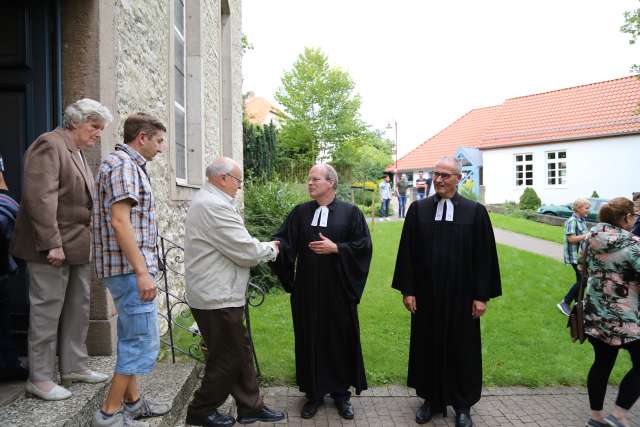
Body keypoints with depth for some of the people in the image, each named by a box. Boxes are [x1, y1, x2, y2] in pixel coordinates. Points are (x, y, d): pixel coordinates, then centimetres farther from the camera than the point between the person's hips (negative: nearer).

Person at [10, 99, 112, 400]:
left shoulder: (78, 152, 18)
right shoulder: (49, 144, -11)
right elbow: (39, 197, -19)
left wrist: (90, 240, 13)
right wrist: (52, 243, -22)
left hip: (78, 247, 9)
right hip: (53, 247, -9)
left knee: (78, 309, 14)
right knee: (47, 310, 0)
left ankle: (74, 367, 27)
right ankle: (40, 379, 13)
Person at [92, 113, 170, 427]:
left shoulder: (131, 166, 17)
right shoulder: (123, 165, -14)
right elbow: (120, 222, -22)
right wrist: (142, 271, -23)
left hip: (129, 269, 11)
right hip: (130, 269, -11)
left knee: (132, 339, 17)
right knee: (144, 342, -5)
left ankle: (132, 401, 28)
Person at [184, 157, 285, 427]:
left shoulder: (207, 201, 14)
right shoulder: (215, 206, -22)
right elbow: (247, 252, -21)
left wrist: (261, 248, 9)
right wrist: (271, 249, -3)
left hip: (218, 294, 11)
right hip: (217, 298, -11)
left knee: (240, 351, 17)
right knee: (227, 357, 5)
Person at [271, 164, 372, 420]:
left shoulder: (351, 213, -2)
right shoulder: (300, 213, 5)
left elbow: (363, 245, -6)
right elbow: (284, 240, -4)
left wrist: (335, 248, -16)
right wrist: (276, 244, -26)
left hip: (338, 289, -2)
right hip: (307, 288, 2)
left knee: (340, 339, 8)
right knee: (310, 340, 10)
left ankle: (341, 392, 27)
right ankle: (314, 392, 26)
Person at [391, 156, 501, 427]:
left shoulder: (475, 212, -4)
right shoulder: (418, 209, 0)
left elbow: (484, 257, -3)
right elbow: (407, 252, 0)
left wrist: (482, 296, -5)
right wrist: (407, 290, -3)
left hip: (460, 295, -1)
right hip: (426, 294, 1)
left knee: (461, 350, 12)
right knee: (427, 347, 13)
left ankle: (462, 405, 31)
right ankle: (431, 400, 32)